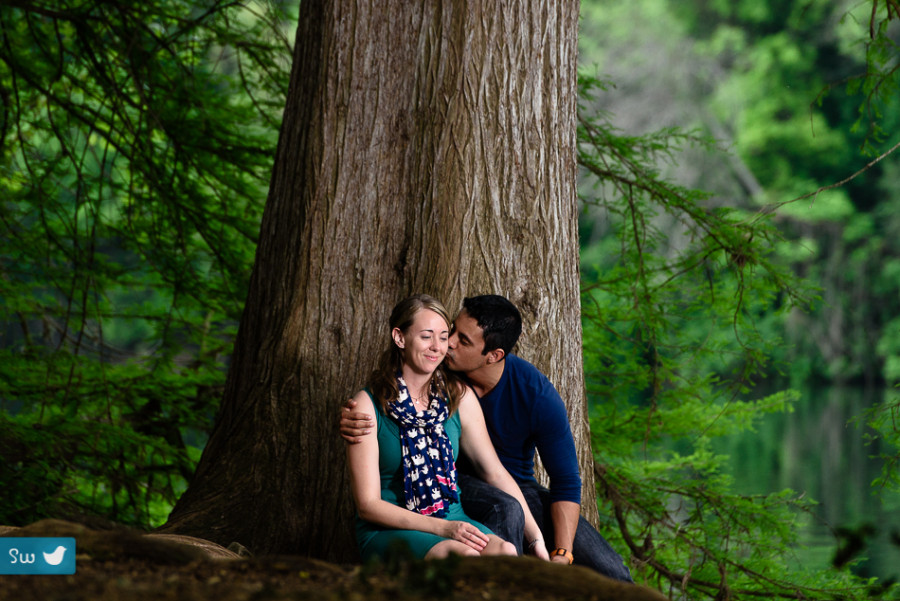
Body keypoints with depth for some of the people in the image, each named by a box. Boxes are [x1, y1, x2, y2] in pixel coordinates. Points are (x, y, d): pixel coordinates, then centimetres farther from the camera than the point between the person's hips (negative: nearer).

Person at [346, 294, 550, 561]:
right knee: (466, 556, -36)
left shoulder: (459, 397, 8)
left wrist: (537, 538, 3)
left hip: (454, 521, 4)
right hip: (389, 529, -4)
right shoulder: (368, 405, -6)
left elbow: (495, 472, 12)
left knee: (503, 551, -30)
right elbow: (368, 505, -9)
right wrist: (443, 528, -19)